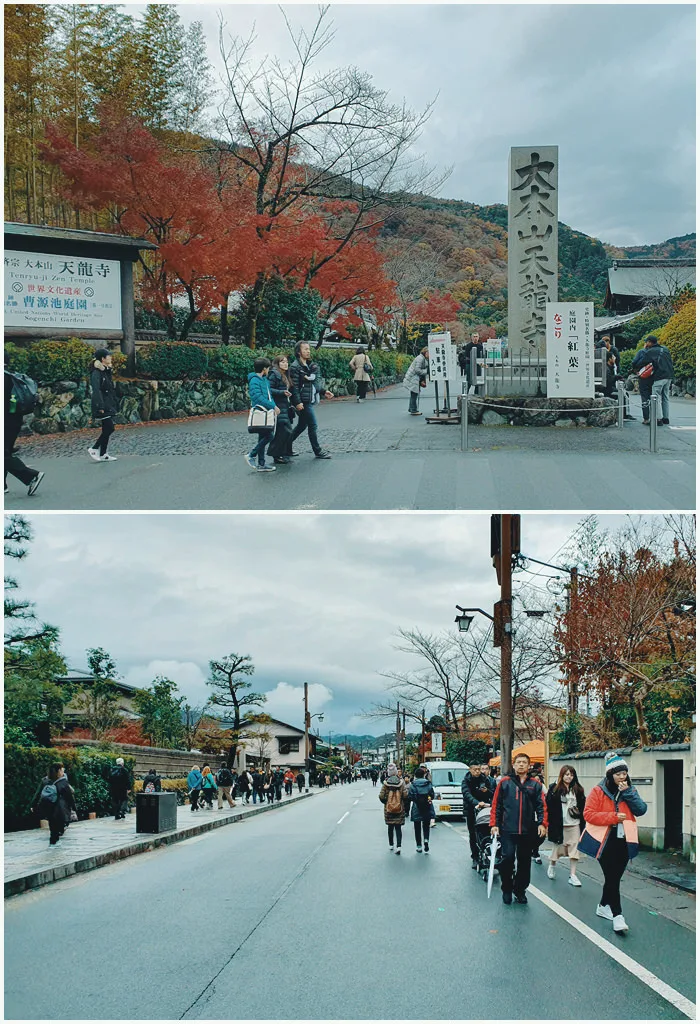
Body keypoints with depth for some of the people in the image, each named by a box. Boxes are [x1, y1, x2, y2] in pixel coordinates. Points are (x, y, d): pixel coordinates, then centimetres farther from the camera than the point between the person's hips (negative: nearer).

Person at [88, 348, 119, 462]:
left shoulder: (106, 372, 15)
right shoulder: (96, 373, -14)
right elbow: (96, 391, -21)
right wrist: (100, 407, -26)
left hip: (109, 405, 9)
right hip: (103, 407, -9)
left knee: (107, 430, 8)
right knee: (109, 429, -10)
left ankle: (103, 454, 11)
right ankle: (94, 449, -1)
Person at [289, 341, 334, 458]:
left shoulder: (310, 365, 14)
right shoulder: (295, 367, -12)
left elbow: (317, 381, 18)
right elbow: (294, 386, -16)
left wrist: (323, 391, 4)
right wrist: (298, 402, -21)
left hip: (310, 400, 9)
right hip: (303, 402, -9)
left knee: (302, 425, 16)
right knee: (313, 426, -3)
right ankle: (318, 451, 8)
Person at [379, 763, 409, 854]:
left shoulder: (386, 783, -7)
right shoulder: (401, 782, -7)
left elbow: (381, 796, -11)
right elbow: (405, 795, -10)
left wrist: (385, 802, 8)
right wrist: (403, 803, 9)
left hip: (388, 808, 1)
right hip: (400, 809, 0)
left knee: (390, 827, 16)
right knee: (398, 828, 2)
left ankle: (391, 845, 24)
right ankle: (398, 846, -10)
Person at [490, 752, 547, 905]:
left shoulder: (535, 784, 8)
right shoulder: (505, 782, 4)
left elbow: (541, 806, 5)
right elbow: (496, 805, 4)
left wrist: (542, 823, -8)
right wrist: (494, 824, -2)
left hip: (527, 831, 2)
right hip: (508, 829, -2)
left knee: (524, 862, 7)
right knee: (508, 858, -8)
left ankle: (520, 890, 21)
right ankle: (507, 889, 9)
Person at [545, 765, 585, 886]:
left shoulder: (578, 789, 7)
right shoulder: (554, 788, -3)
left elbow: (583, 806, 11)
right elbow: (548, 806, -6)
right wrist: (548, 823, -11)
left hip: (574, 824, 3)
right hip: (559, 824, -3)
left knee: (574, 848, -1)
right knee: (558, 846, 9)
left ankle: (572, 875, 2)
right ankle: (552, 865, 35)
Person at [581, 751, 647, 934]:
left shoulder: (629, 790, 9)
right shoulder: (598, 791, -6)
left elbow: (641, 810, -2)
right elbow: (588, 814, -12)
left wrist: (628, 793, -13)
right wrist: (613, 817, -17)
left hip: (623, 841, 5)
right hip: (606, 841, -5)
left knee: (614, 877, 14)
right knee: (612, 878, -10)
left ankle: (603, 906, 33)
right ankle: (617, 916, -12)